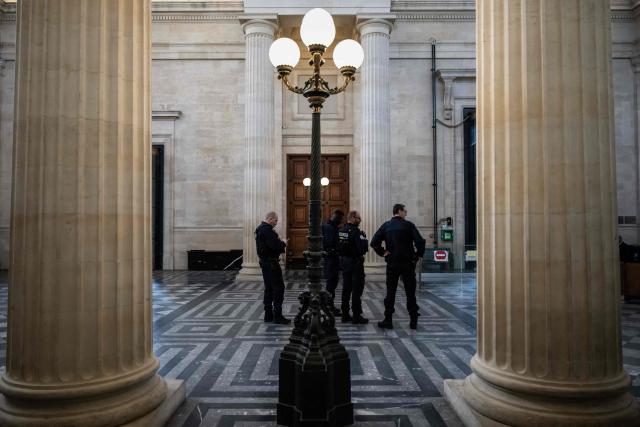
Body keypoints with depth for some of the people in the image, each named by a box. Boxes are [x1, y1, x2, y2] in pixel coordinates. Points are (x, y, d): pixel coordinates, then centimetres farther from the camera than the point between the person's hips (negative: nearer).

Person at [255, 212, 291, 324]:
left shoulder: (260, 229, 16)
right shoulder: (267, 230, -18)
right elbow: (274, 245, -26)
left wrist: (280, 244, 5)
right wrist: (283, 244, -7)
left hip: (264, 262, 11)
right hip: (271, 263, -11)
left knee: (269, 288, 14)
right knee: (279, 287, -6)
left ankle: (268, 315, 19)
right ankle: (277, 316, -4)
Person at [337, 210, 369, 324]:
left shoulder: (341, 230, 6)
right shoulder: (356, 231, -19)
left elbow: (338, 247, 10)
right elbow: (363, 248, -24)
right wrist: (364, 239, -8)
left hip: (344, 261, 8)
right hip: (355, 262, -8)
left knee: (346, 289, 14)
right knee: (357, 290, 1)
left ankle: (345, 315, 20)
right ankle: (356, 316, 6)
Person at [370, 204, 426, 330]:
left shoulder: (386, 226, 2)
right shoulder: (408, 225, -6)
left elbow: (374, 242, -4)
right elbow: (420, 241, -14)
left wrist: (383, 252, 5)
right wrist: (419, 254, 1)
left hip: (392, 263, 2)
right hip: (408, 263, -2)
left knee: (390, 293, 8)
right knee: (410, 293, 7)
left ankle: (388, 320, 9)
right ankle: (413, 321, 12)